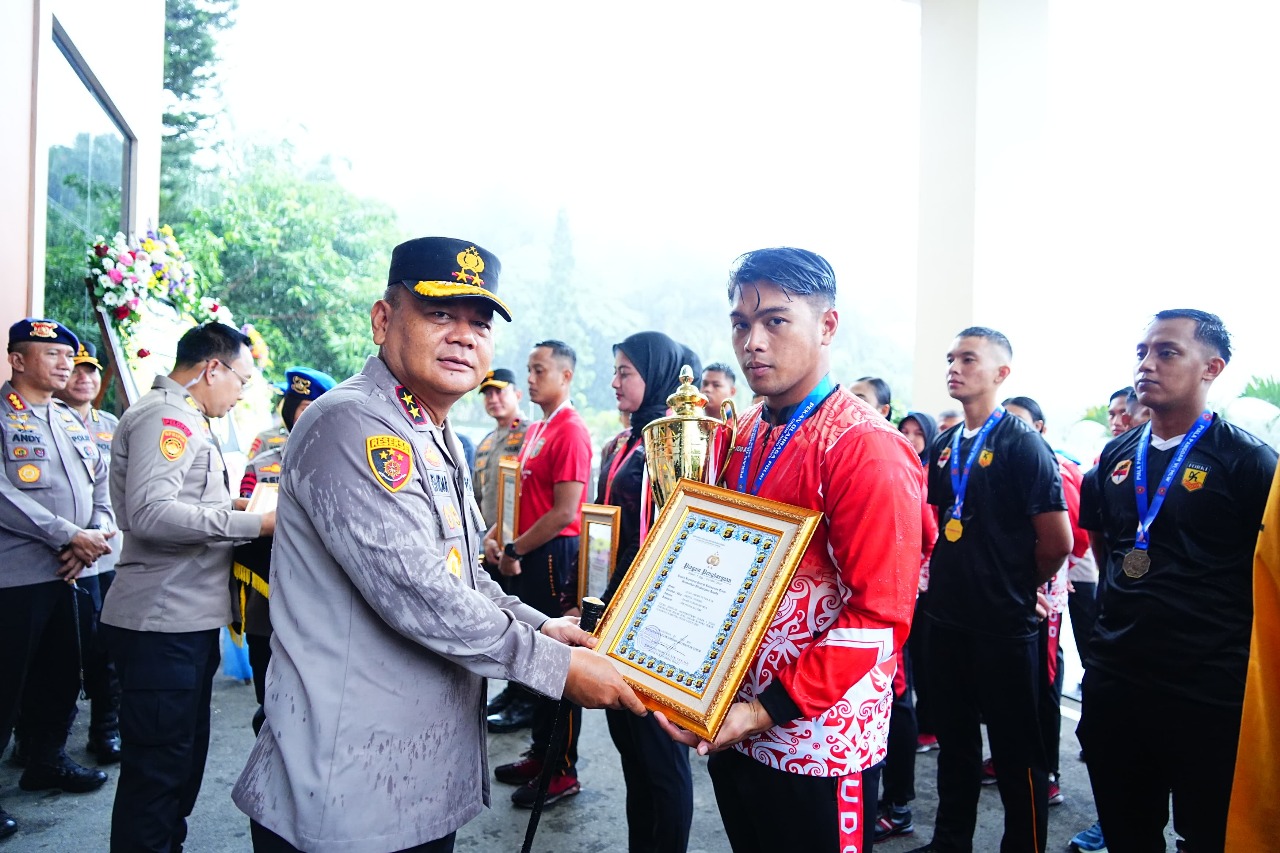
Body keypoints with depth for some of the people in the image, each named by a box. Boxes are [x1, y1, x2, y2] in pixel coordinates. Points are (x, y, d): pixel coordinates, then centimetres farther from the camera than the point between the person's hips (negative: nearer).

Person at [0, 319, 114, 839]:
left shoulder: (73, 422, 15)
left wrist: (96, 534, -4)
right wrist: (70, 536, -19)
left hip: (64, 573, 7)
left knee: (62, 677, 18)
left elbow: (101, 486, 14)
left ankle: (47, 761, 35)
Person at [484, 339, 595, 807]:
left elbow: (564, 512, -21)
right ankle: (541, 753, 32)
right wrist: (497, 534, 4)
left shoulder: (570, 431, -16)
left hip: (554, 556, -9)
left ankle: (563, 771, 15)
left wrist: (515, 551, -13)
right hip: (531, 557, 9)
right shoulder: (537, 430, 14)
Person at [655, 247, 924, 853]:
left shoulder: (868, 447, -17)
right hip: (732, 729, 7)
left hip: (817, 746, -7)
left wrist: (770, 710, -21)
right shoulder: (743, 438, 6)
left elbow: (879, 616, -20)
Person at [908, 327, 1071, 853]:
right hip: (946, 618, 7)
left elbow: (1056, 542, -14)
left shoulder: (1022, 444, -12)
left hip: (1003, 626, -7)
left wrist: (1017, 587, 0)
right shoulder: (943, 447, 8)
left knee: (1016, 751, 6)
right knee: (954, 739, 19)